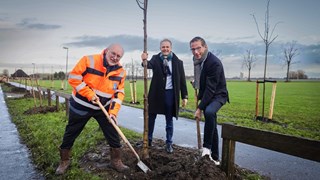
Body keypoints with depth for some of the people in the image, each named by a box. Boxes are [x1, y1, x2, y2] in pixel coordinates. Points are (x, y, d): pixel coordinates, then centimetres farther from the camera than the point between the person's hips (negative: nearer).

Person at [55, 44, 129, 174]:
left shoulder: (121, 72, -6)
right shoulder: (89, 60, -18)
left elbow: (119, 93, -3)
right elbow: (73, 77, -18)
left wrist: (113, 111, -14)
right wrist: (89, 94, -23)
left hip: (104, 108, 3)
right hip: (81, 106, -2)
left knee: (113, 134, 2)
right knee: (70, 134, 11)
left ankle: (116, 161, 21)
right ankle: (64, 161, 33)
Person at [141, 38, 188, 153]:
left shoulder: (178, 62, 0)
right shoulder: (156, 58, 0)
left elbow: (182, 80, 2)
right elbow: (150, 65, -23)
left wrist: (184, 96, -1)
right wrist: (145, 60, -46)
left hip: (170, 93, -1)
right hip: (156, 93, 1)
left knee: (169, 120, 10)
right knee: (151, 118, 12)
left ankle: (169, 143, 24)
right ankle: (148, 140, 30)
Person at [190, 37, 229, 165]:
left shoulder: (214, 62, -25)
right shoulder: (197, 60, 0)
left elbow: (211, 89, -28)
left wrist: (200, 108, -26)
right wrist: (199, 96, 16)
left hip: (217, 95, -8)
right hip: (206, 95, 8)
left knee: (209, 112, -38)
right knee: (211, 126, 13)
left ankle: (207, 146, -21)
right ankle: (214, 157, 27)